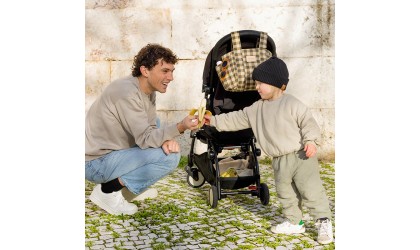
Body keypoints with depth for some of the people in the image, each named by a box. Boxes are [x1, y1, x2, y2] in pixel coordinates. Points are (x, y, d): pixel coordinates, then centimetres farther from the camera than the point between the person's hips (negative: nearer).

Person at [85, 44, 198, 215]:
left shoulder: (148, 89, 4)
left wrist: (166, 138, -17)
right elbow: (145, 139, -24)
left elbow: (150, 128, 5)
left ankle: (127, 187, 14)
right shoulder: (128, 93, -24)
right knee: (170, 157, -19)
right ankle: (108, 190, -10)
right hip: (95, 163, -10)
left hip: (112, 151, 10)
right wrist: (180, 128, -36)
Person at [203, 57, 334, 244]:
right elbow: (237, 119, 13)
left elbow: (308, 122, -12)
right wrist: (214, 121, 10)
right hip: (279, 160, 7)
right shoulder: (256, 109, 9)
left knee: (310, 190, -6)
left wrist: (311, 140, -26)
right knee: (285, 193, 14)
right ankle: (294, 222, 27)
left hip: (301, 156, -7)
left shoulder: (292, 104, -10)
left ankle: (324, 222, 5)